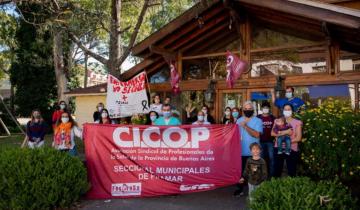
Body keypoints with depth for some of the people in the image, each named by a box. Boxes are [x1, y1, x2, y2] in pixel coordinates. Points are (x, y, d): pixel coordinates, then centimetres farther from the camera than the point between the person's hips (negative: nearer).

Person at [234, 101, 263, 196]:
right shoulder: (239, 120, 9)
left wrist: (245, 126, -23)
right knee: (240, 171, 11)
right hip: (241, 151, 4)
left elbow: (257, 134, -19)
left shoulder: (258, 121, -5)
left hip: (252, 153, -3)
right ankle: (240, 189, 24)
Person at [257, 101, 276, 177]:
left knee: (271, 158, 2)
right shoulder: (258, 118, 3)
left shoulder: (272, 118, 6)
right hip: (261, 141, 0)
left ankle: (271, 175, 12)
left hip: (270, 141, 1)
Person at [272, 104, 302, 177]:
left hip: (292, 150, -2)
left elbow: (298, 138, -6)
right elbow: (272, 133, -3)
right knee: (277, 170, 7)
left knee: (291, 172, 3)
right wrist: (284, 132, -16)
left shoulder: (297, 122, 0)